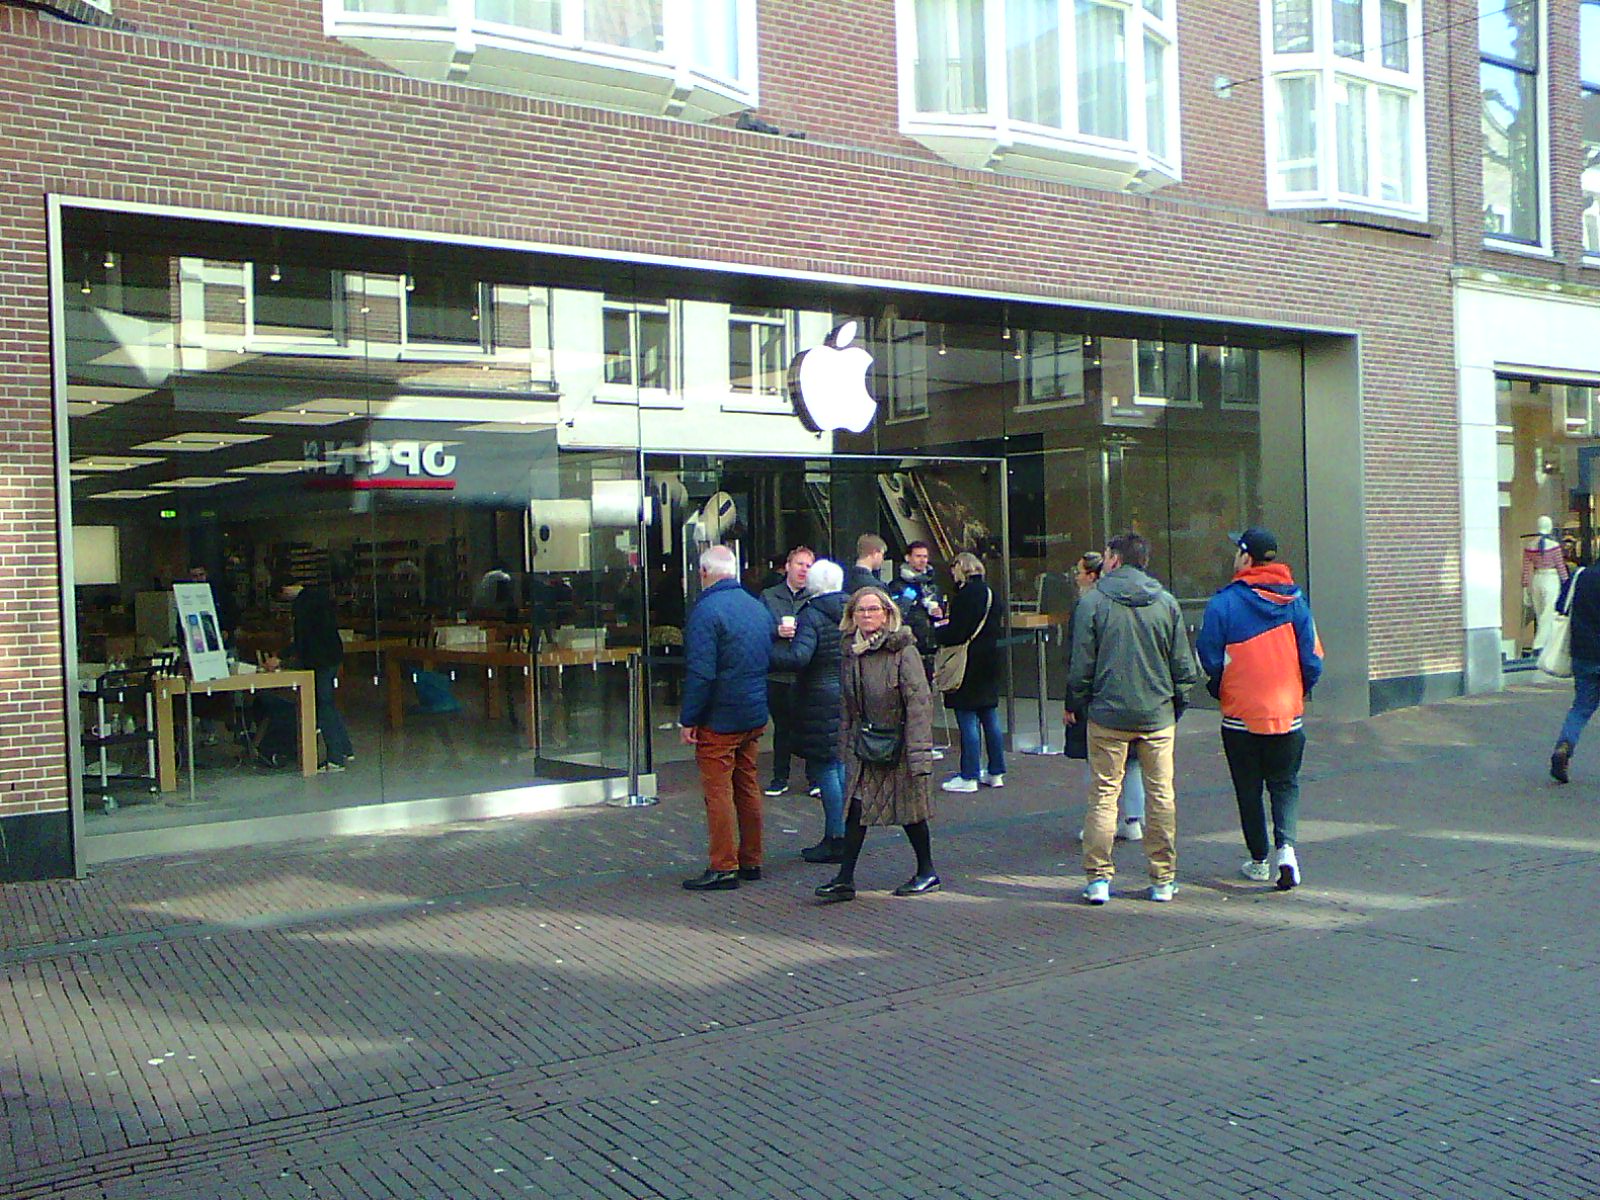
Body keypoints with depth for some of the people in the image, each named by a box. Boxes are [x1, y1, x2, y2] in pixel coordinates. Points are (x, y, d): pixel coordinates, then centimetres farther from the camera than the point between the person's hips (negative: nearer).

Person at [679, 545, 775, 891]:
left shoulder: (706, 610, -16)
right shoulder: (758, 606, 9)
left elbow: (700, 672, -21)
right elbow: (770, 659, 16)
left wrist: (688, 719, -14)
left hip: (719, 719, -8)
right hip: (755, 716, 8)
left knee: (718, 791, -2)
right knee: (747, 788, 15)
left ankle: (723, 868, -1)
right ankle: (751, 862, 21)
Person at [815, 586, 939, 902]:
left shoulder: (903, 651, -12)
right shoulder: (849, 652, 6)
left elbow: (919, 702, -16)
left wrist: (918, 753, -21)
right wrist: (845, 744, 9)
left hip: (899, 745, -5)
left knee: (910, 810, 7)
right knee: (855, 808, 0)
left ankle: (927, 872, 24)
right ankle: (845, 879, 5)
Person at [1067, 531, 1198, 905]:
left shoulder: (1092, 601, -5)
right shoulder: (1166, 602, 4)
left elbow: (1081, 664, -5)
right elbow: (1183, 664, 6)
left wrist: (1074, 703, 8)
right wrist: (1178, 702, 18)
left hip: (1108, 714, -2)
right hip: (1158, 714, 2)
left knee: (1104, 794, 5)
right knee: (1161, 794, 8)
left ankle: (1098, 877, 4)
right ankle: (1163, 880, 13)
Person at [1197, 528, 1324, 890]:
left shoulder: (1224, 602, -12)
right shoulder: (1294, 599, -3)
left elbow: (1209, 660, -9)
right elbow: (1312, 659, -1)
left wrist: (1219, 692, 10)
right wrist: (1298, 693, 15)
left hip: (1241, 715, -2)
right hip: (1288, 713, 2)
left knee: (1249, 790, 11)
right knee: (1285, 784, 13)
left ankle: (1260, 861, 18)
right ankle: (1286, 846, -8)